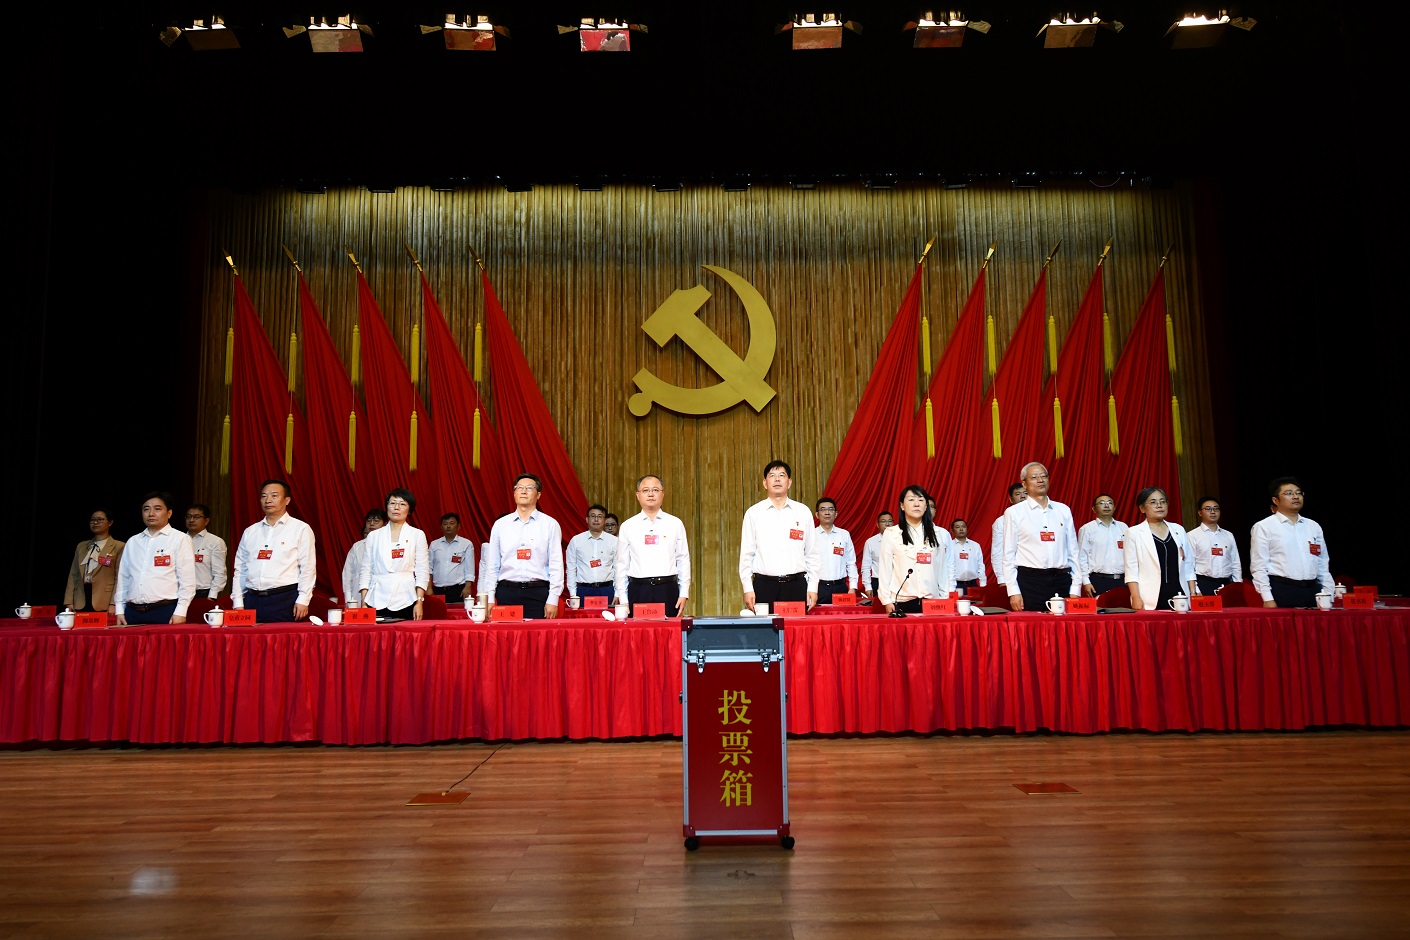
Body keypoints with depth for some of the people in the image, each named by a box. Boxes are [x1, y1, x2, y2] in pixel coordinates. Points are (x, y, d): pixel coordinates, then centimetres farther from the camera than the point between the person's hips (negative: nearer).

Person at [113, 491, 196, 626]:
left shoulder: (180, 539, 1)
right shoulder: (132, 542, 17)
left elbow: (187, 581, -4)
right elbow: (123, 578, 18)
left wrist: (180, 612, -10)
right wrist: (119, 610, 10)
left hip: (165, 612, -4)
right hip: (133, 613, 4)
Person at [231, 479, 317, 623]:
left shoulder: (301, 529, 2)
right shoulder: (250, 532, 16)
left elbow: (307, 569, -3)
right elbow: (240, 570, 15)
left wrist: (303, 600, -9)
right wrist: (238, 603, 8)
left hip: (285, 600, -4)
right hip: (253, 599, 4)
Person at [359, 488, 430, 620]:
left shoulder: (417, 535, 5)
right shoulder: (374, 535, 10)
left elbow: (423, 571, 2)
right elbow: (366, 569, 10)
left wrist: (419, 602, -6)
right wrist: (363, 603, 2)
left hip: (405, 602, -1)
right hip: (377, 601, 1)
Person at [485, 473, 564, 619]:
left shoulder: (550, 524, 4)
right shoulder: (500, 524, 10)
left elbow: (556, 565, 0)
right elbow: (492, 565, 10)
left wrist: (553, 600, -7)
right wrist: (489, 599, 3)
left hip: (538, 592, -1)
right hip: (507, 591, 2)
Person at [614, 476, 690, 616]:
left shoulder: (675, 524, 7)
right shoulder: (627, 526, 7)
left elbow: (684, 560, 7)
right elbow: (622, 564, 8)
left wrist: (684, 594, 1)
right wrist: (622, 600, 4)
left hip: (667, 590, 0)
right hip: (638, 590, 0)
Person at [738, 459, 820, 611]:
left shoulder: (803, 512, 8)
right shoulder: (753, 513, 6)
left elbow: (812, 553, 9)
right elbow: (746, 554, 5)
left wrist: (813, 587, 4)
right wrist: (748, 589, -1)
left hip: (796, 585, 1)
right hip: (764, 585, -1)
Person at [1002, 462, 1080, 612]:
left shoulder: (1064, 510, 13)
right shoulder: (1014, 512, 3)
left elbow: (1073, 551, 12)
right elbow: (1008, 555, 1)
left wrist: (1076, 588, 6)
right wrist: (1013, 591, -6)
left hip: (1061, 581, 3)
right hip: (1029, 581, -3)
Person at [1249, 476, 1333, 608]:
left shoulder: (1313, 527, 16)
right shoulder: (1263, 527, 0)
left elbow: (1323, 566, 17)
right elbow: (1258, 567, -6)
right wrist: (1267, 599, -13)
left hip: (1311, 592, 5)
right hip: (1281, 593, -5)